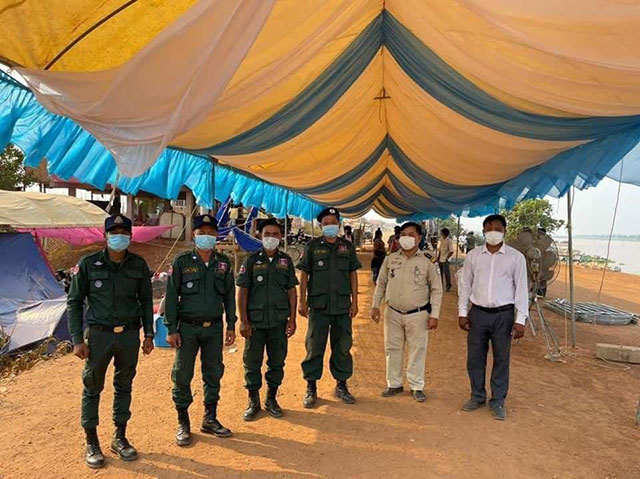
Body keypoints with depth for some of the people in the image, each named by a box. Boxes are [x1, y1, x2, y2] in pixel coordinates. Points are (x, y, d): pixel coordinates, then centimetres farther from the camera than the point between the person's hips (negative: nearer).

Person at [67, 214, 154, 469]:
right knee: (92, 388, 8)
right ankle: (91, 443, 25)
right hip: (99, 334, -2)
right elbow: (74, 302, -1)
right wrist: (77, 339, -5)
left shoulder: (139, 265, 0)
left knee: (124, 386, 13)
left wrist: (149, 334, 5)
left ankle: (120, 438, 29)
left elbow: (146, 301, 8)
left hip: (130, 334, 2)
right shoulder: (88, 264, -5)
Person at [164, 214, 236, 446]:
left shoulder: (223, 263, 4)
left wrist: (231, 325, 7)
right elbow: (171, 296, -4)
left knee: (214, 373, 10)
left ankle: (210, 419, 27)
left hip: (214, 327, 3)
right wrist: (171, 329, -8)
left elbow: (229, 295, 10)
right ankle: (183, 424, 20)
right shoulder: (182, 261, -5)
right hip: (188, 327, -3)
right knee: (182, 375, 3)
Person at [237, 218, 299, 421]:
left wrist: (292, 319, 3)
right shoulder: (251, 261, -1)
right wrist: (243, 321, -7)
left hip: (279, 322, 2)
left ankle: (271, 399, 28)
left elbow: (292, 291, 8)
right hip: (255, 322, -2)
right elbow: (242, 292, -2)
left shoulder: (286, 261, 6)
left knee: (277, 362, 11)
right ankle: (253, 401, 23)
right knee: (252, 362, 6)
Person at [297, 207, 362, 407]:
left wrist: (354, 301, 5)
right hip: (318, 306, -2)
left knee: (343, 347, 10)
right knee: (314, 347, 4)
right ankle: (311, 388, 16)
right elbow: (304, 274, 1)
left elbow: (353, 274, 10)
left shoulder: (347, 246, 8)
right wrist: (302, 301, -4)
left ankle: (341, 385, 26)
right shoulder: (313, 246, 1)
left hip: (343, 306, 2)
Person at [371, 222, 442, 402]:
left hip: (418, 314, -2)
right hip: (393, 313, 3)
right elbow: (381, 284, 10)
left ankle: (417, 386, 24)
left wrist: (434, 315, -7)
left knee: (417, 350, 7)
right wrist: (375, 305, 4)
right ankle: (394, 384, 28)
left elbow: (436, 289, -3)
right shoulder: (391, 259, 2)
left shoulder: (428, 260, -6)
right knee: (392, 349, 12)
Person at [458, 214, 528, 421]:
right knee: (474, 358, 10)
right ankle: (477, 396, 28)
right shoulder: (473, 256, 3)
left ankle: (497, 401, 24)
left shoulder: (516, 257, -3)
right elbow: (465, 285, 7)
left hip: (503, 314, -2)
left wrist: (520, 320, -7)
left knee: (501, 360, 8)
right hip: (478, 313, 2)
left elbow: (521, 289, -3)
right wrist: (462, 312, 4)